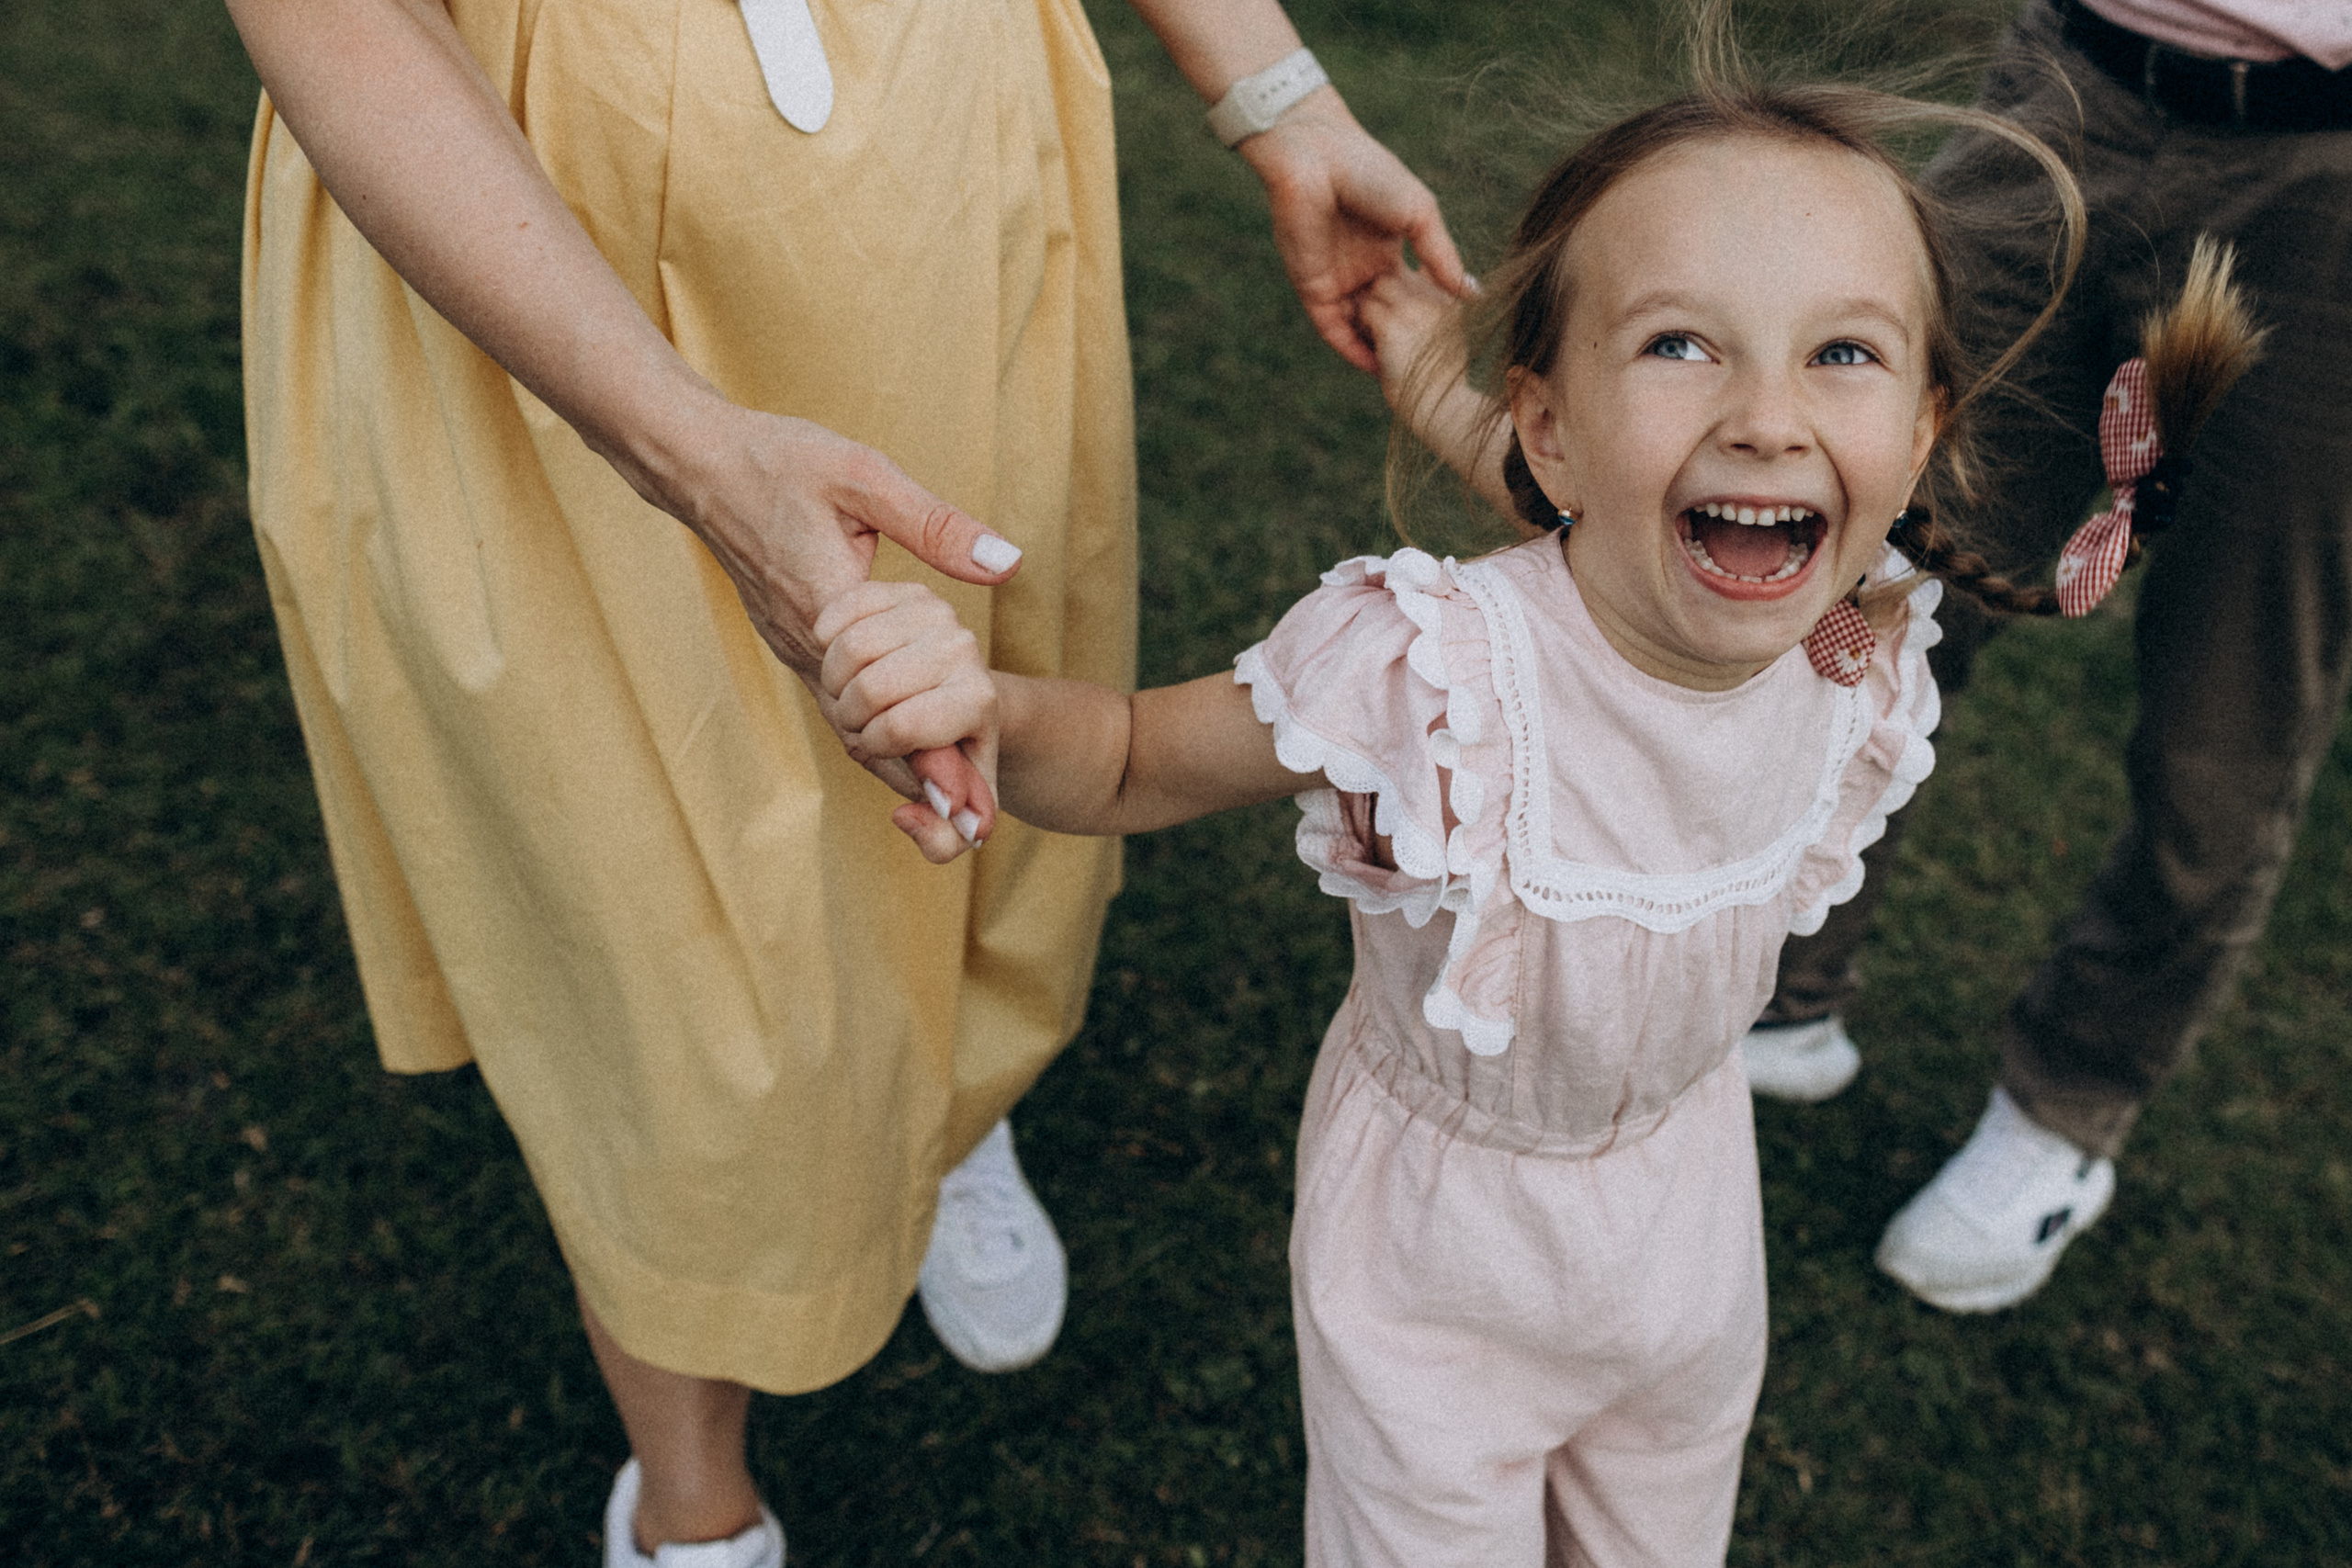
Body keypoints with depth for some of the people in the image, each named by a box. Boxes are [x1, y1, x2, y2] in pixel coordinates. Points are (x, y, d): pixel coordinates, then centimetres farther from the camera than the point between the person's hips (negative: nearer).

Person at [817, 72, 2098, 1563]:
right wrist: (990, 707, -42)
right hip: (1439, 1236, -4)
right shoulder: (1426, 671, -36)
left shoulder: (1856, 658, -21)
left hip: (1690, 1200, 5)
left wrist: (1455, 408, -6)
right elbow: (1134, 763, -21)